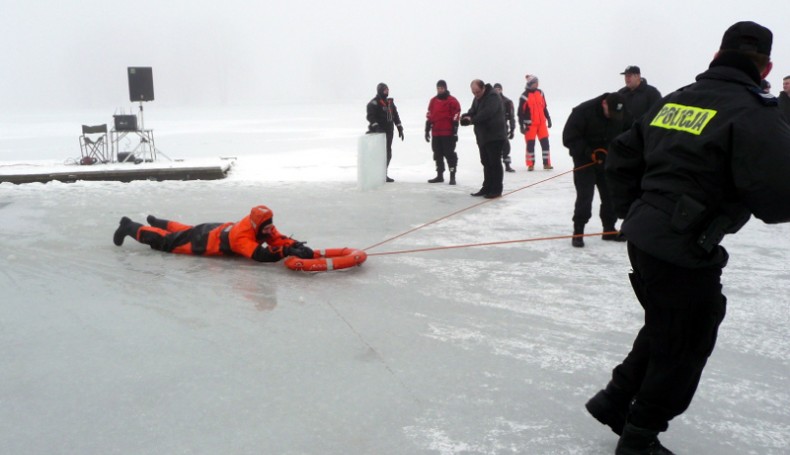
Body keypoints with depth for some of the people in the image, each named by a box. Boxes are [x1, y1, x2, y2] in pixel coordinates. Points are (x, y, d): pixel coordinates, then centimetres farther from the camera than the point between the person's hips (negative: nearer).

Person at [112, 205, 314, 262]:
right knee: (164, 241, 11)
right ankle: (129, 227, 31)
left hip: (218, 230, 8)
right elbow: (260, 255, -56)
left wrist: (298, 246, -39)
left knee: (185, 231, 36)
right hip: (202, 242, -8)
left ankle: (159, 222, 62)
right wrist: (288, 252, -60)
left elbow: (280, 240, -20)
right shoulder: (242, 236, -43)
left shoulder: (265, 228, -19)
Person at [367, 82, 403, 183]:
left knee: (388, 154, 10)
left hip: (389, 132, 8)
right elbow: (370, 116, -18)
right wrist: (376, 126, -31)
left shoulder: (390, 102, 18)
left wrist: (400, 128, 18)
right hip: (379, 133, -8)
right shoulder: (374, 103, -7)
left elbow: (395, 116, 22)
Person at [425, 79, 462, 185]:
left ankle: (452, 176, -2)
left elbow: (455, 118, -8)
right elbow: (429, 117, 15)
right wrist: (427, 131, 12)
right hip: (436, 133, 6)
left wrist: (455, 132, -11)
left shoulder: (452, 101, -5)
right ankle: (439, 175, 20)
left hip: (448, 133, -6)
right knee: (438, 155, 11)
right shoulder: (433, 101, 13)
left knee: (450, 154, -5)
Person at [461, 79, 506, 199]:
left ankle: (496, 190, 0)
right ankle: (487, 188, 21)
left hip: (495, 136, -9)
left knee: (495, 163, -5)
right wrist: (466, 116, -10)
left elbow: (487, 113, -28)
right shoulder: (477, 98, 14)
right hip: (483, 136, 9)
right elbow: (473, 111, 13)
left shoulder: (492, 96, -16)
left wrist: (472, 120, -25)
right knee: (486, 163, 13)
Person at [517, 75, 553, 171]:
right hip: (530, 124, -5)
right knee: (530, 144, 1)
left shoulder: (540, 93, 9)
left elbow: (544, 108, 17)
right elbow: (520, 112, -7)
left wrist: (548, 119, 15)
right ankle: (530, 164, 10)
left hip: (541, 123, 5)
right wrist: (522, 126, -10)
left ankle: (546, 163, 7)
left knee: (545, 142, 1)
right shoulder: (525, 96, -8)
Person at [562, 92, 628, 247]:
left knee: (610, 195, 7)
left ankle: (609, 230, 21)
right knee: (584, 195, -12)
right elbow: (569, 137, -22)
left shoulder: (621, 116, -8)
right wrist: (589, 153, -27)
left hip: (607, 160, 5)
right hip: (585, 160, -5)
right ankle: (578, 232, -4)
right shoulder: (583, 111, -24)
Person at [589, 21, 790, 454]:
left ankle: (615, 400, 36)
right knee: (684, 350, 11)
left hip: (644, 238, 8)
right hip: (685, 252, -8)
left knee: (663, 329, 27)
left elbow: (621, 158, 14)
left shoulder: (674, 100, 9)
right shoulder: (752, 113, -14)